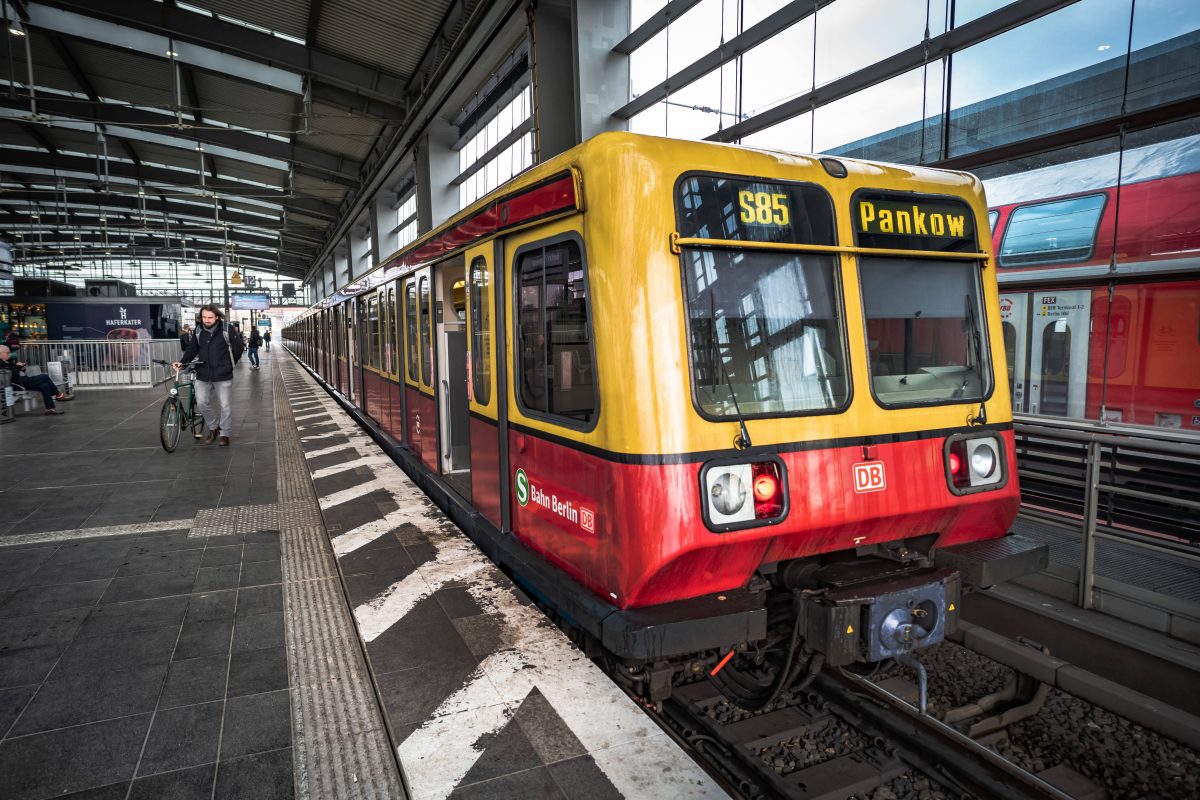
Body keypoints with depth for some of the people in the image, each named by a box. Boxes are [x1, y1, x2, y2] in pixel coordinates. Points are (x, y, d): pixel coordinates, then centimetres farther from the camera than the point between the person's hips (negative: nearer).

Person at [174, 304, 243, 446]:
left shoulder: (226, 330, -7)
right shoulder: (199, 332, 5)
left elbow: (238, 347, 0)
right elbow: (192, 349, 11)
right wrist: (182, 362, -4)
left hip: (223, 376, -3)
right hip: (203, 376, 4)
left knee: (225, 406, 3)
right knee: (201, 403, -2)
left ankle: (224, 434, 17)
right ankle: (214, 427, 21)